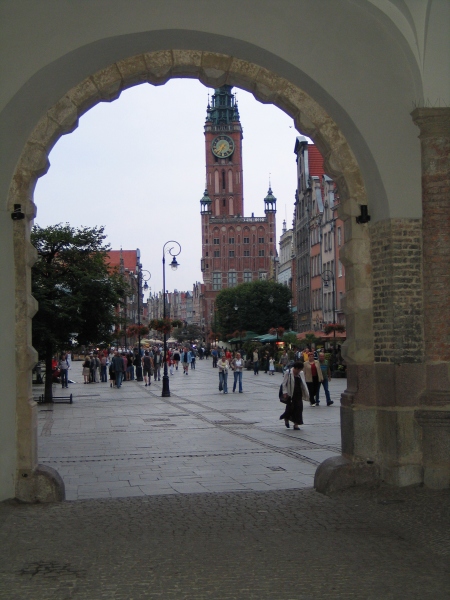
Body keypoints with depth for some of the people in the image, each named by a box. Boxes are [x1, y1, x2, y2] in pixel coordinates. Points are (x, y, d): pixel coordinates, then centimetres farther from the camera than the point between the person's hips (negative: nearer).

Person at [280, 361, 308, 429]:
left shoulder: (299, 374, 11)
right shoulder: (288, 373, -6)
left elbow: (302, 384, 19)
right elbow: (284, 383, -7)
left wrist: (305, 393, 17)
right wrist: (285, 392, -15)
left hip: (298, 394, 5)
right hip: (291, 395, -5)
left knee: (298, 408, 0)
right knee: (290, 407, -4)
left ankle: (296, 424, 6)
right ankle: (286, 419, 26)